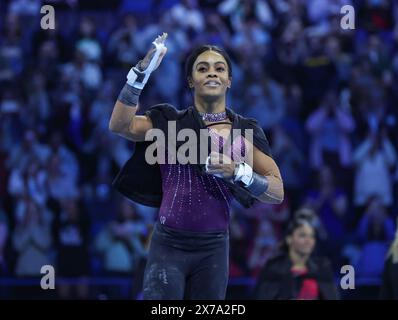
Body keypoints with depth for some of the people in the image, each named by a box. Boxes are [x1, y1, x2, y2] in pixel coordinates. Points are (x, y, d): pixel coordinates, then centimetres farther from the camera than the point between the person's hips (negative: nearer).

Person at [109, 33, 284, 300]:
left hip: (213, 248, 2)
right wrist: (142, 72, -18)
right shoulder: (170, 122, 5)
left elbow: (278, 192, 1)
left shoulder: (245, 131, 5)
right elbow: (120, 125, -12)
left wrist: (237, 172, -15)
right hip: (169, 244, -2)